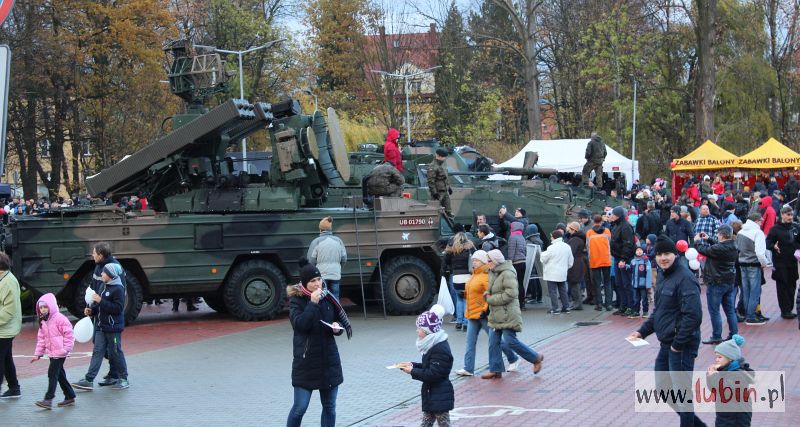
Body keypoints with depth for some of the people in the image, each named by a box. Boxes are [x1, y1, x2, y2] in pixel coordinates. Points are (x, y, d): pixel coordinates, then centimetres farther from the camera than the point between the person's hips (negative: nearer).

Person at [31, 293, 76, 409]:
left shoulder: (60, 319, -12)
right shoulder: (43, 322, 14)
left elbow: (68, 335, -13)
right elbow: (41, 339, 17)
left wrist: (66, 349, -17)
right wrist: (37, 354, 14)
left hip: (59, 353, -8)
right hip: (51, 353, 8)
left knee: (52, 374, -11)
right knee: (60, 375, 12)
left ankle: (48, 399, -12)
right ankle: (70, 396, 21)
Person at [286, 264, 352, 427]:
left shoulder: (328, 298, 4)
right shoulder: (296, 301, -7)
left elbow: (341, 321, 14)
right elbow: (300, 324, -22)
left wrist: (337, 327, -8)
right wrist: (313, 303, -24)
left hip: (329, 360, 4)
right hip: (306, 361, -4)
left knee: (329, 406, 9)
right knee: (300, 407, -4)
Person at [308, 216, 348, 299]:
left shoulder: (316, 242, -7)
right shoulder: (338, 241, 3)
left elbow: (311, 260, -7)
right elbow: (344, 259, 7)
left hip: (321, 276, -3)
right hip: (335, 275, 3)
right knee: (335, 299, 10)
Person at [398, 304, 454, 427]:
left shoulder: (440, 349, -24)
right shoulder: (433, 345, 8)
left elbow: (433, 374, -27)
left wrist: (412, 372, -19)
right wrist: (412, 365, 5)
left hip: (439, 397, -10)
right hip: (431, 395, 10)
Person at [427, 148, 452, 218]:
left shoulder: (443, 164, 13)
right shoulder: (432, 167, -17)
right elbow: (431, 181, -20)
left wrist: (449, 187, 24)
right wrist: (434, 192, -23)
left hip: (445, 191, 9)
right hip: (438, 191, -9)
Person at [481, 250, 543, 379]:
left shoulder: (507, 274, -16)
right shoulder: (493, 273, 13)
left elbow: (510, 294, -23)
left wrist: (491, 299, -16)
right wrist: (487, 294, 3)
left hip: (508, 315, -9)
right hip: (495, 315, 9)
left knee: (510, 341, -8)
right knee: (493, 342, 6)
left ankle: (536, 358, 9)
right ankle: (495, 370, 12)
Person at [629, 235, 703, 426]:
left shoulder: (685, 278, -19)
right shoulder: (663, 276, 11)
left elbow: (693, 315, -25)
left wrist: (678, 343, -20)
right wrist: (642, 331, 10)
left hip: (682, 346, -10)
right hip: (666, 345, 10)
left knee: (682, 392, 1)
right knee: (663, 386, 18)